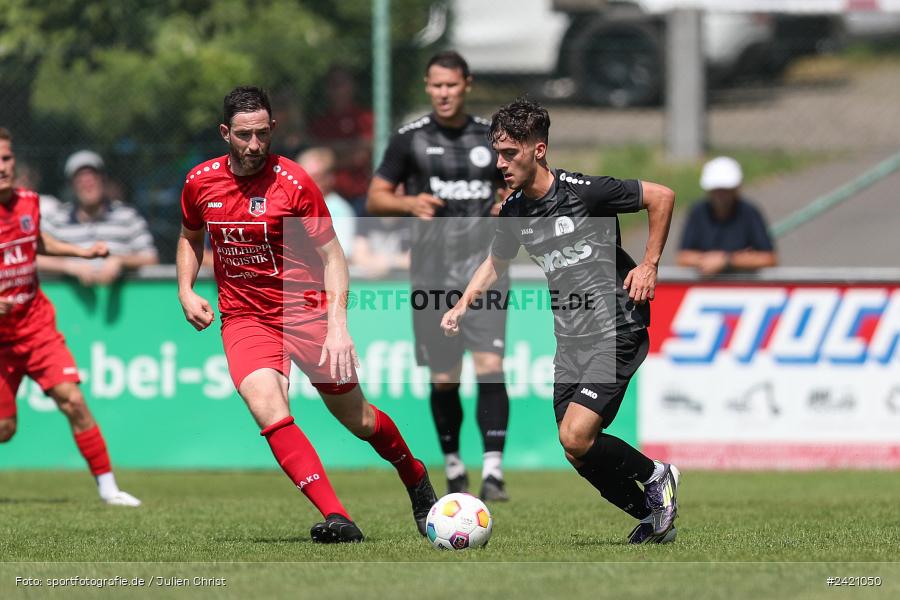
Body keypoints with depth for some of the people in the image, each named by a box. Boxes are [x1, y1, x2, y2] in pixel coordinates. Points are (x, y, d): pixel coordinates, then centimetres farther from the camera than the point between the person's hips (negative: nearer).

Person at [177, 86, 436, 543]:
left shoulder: (293, 182, -12)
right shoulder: (200, 182, -1)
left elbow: (331, 255, -9)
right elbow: (190, 237, 20)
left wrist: (338, 324, -19)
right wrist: (186, 291, 3)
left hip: (305, 310, -2)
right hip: (244, 319, 2)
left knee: (359, 420, 6)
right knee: (269, 411, -25)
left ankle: (418, 483, 37)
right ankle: (336, 518, -29)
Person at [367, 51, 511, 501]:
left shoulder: (492, 138, 8)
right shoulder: (409, 139, 3)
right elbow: (375, 198, 6)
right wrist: (410, 203, -13)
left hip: (484, 267, 0)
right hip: (433, 274, 0)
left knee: (490, 366, -15)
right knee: (443, 379, 4)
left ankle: (493, 472, -17)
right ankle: (453, 467, 23)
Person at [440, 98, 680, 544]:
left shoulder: (583, 190, -13)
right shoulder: (514, 212, 7)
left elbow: (662, 197, -5)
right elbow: (496, 263, 26)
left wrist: (650, 265, -7)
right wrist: (463, 305, 11)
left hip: (615, 330, -7)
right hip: (570, 339, 7)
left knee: (576, 437, -19)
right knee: (579, 454, 3)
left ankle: (655, 476, 6)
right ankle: (653, 515, 23)